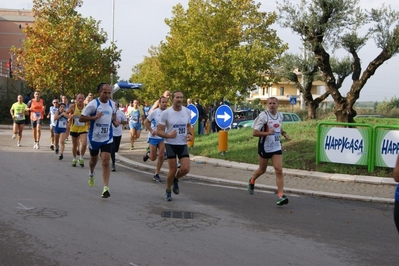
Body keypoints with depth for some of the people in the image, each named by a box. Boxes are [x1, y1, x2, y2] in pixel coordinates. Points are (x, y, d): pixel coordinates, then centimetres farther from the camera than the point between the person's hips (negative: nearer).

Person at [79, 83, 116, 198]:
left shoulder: (112, 104, -1)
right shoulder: (93, 104, -16)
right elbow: (81, 118, -14)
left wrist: (113, 120, 1)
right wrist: (94, 117, -26)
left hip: (107, 138, 2)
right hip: (94, 138, -2)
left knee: (106, 162, -10)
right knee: (94, 159, 20)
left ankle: (106, 188, -11)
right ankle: (91, 175, 53)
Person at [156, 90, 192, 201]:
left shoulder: (187, 111, 0)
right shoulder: (166, 113, -11)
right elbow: (159, 131, -9)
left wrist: (189, 134, -3)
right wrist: (168, 135, -28)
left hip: (183, 144, 3)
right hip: (170, 144, -3)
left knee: (186, 169, -9)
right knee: (173, 169, -3)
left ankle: (175, 180, 25)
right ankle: (168, 191, 21)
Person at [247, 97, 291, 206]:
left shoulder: (280, 115, 4)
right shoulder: (263, 116, -15)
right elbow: (254, 132, -17)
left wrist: (284, 133, 6)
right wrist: (267, 133, -29)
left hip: (276, 147, 4)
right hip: (264, 147, -4)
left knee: (279, 171, -8)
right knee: (262, 170, 14)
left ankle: (281, 195, -8)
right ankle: (252, 181, 46)